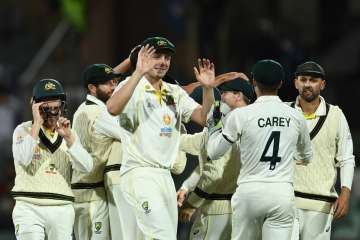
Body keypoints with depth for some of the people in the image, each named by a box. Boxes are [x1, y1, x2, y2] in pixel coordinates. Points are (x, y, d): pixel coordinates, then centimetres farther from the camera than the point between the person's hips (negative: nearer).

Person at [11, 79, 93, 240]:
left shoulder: (69, 135, 16)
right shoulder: (23, 130, 6)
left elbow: (86, 167, 1)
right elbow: (23, 159, -15)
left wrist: (68, 137, -11)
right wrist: (37, 124, -11)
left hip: (62, 209, 3)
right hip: (29, 207, -3)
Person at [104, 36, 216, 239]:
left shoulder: (175, 93, 17)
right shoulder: (132, 86, -3)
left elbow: (203, 117, 7)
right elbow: (113, 108, -24)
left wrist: (208, 89, -10)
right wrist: (139, 73, -30)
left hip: (165, 176, 7)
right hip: (139, 175, -7)